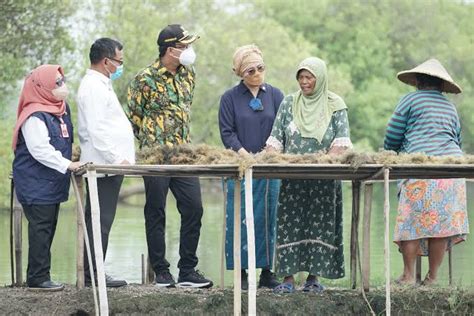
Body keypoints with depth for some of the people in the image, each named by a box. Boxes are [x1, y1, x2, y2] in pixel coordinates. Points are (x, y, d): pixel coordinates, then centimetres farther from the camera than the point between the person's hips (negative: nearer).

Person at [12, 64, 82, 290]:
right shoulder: (34, 116, -19)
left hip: (53, 184, 9)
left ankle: (40, 275, 16)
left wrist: (74, 165, 18)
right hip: (37, 185, -9)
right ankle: (38, 278, -6)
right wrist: (68, 165, -25)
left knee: (48, 229, 11)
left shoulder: (62, 109, 11)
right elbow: (40, 150, -25)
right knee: (40, 229, -9)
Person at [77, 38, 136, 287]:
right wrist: (117, 159, -21)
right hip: (104, 164, -10)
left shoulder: (99, 84, 21)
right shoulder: (94, 87, -12)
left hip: (108, 164, 10)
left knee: (100, 222, 10)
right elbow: (96, 130, -20)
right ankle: (93, 274, -8)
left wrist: (120, 158, 21)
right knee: (100, 222, -9)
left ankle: (94, 273, 13)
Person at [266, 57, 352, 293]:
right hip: (292, 178, 1)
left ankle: (314, 276, 7)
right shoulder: (289, 103, 8)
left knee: (320, 225, 1)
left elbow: (341, 141, -6)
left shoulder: (335, 105, 2)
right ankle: (288, 278, -4)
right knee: (289, 225, -4)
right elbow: (276, 138, 7)